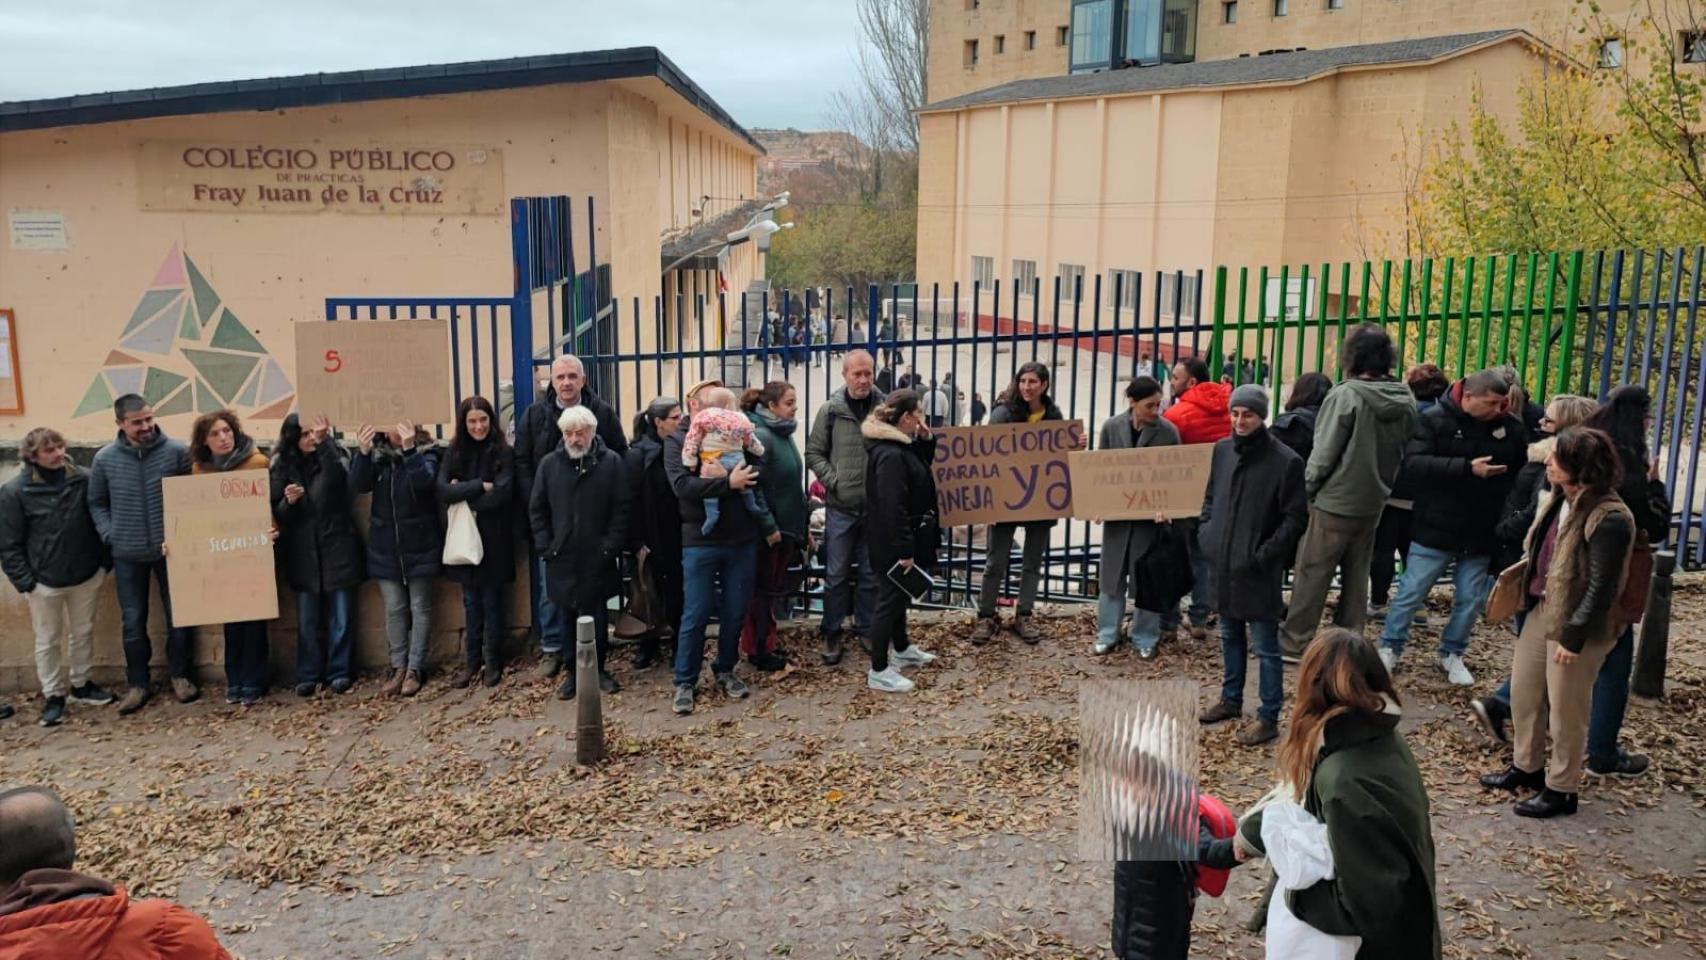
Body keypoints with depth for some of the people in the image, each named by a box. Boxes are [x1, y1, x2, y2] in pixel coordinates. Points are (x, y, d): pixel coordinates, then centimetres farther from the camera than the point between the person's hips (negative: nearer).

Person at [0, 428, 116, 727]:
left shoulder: (83, 479, -6)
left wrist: (105, 562, 2)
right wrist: (24, 581, -12)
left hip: (87, 576, 3)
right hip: (45, 582, -2)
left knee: (83, 632, 16)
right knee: (48, 640, 9)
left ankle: (80, 684, 34)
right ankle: (53, 696, 23)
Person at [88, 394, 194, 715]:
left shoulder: (177, 452, -10)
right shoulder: (105, 459, -5)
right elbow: (96, 503, 7)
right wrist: (109, 535, -4)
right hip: (127, 555, 1)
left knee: (178, 616, 9)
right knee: (133, 622, 9)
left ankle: (179, 675, 26)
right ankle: (137, 683, 22)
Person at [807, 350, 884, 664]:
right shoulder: (830, 410, -2)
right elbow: (814, 453, 2)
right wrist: (833, 481, -9)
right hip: (841, 507, -1)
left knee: (871, 573, 12)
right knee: (836, 573, 6)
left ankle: (867, 629, 26)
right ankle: (832, 632, 18)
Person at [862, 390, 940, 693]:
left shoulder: (901, 446, 7)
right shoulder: (890, 455, -25)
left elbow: (922, 467, 23)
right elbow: (893, 508, -28)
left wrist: (926, 439, 5)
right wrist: (904, 550, -27)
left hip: (904, 539, 10)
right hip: (894, 544, -10)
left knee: (900, 596, 24)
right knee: (890, 600, -2)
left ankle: (902, 650, 41)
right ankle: (879, 672, 7)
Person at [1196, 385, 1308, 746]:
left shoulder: (1286, 460, -12)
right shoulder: (1221, 450, 6)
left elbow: (1295, 518, -10)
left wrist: (1265, 554, -15)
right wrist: (1206, 532, 5)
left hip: (1258, 570, -6)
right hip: (1221, 563, 6)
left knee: (1265, 645, 2)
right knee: (1230, 635, 20)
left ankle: (1268, 718, 11)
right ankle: (1231, 699, 35)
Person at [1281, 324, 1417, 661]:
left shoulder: (1346, 395, -19)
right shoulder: (1405, 400, 0)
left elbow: (1323, 453, -17)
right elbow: (1404, 452, 8)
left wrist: (1305, 489, -3)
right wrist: (1382, 484, 18)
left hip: (1334, 502, -6)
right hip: (1373, 502, 6)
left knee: (1311, 573, 2)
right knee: (1356, 576, 16)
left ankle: (1294, 643, 7)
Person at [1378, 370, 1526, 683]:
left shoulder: (1512, 429, 1)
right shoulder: (1436, 421, -9)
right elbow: (1414, 463, -20)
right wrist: (1467, 469, -28)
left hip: (1480, 534, 3)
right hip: (1435, 529, -3)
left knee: (1470, 600, 11)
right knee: (1411, 592, 5)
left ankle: (1452, 654, 29)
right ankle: (1390, 647, 21)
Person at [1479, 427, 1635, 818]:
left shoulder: (1609, 519, -23)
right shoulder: (1556, 500, 2)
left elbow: (1601, 588, -22)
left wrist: (1574, 637, -20)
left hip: (1577, 624, -9)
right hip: (1541, 609, 9)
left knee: (1566, 710, 6)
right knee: (1523, 692, 19)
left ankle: (1560, 789, 23)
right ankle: (1526, 767, 38)